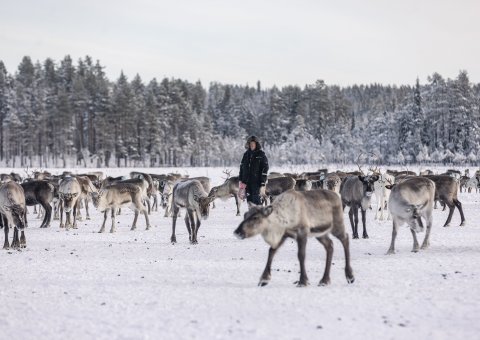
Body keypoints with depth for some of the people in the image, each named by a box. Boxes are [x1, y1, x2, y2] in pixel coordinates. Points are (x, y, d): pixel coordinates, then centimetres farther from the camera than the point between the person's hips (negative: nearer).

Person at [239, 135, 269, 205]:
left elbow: (265, 169, -6)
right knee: (249, 199, 7)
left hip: (256, 181, -5)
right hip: (247, 181, 5)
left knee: (256, 199, -11)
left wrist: (263, 183, -13)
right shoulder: (246, 154, 12)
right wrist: (241, 180, 11)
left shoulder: (261, 154, -2)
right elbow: (242, 167, 17)